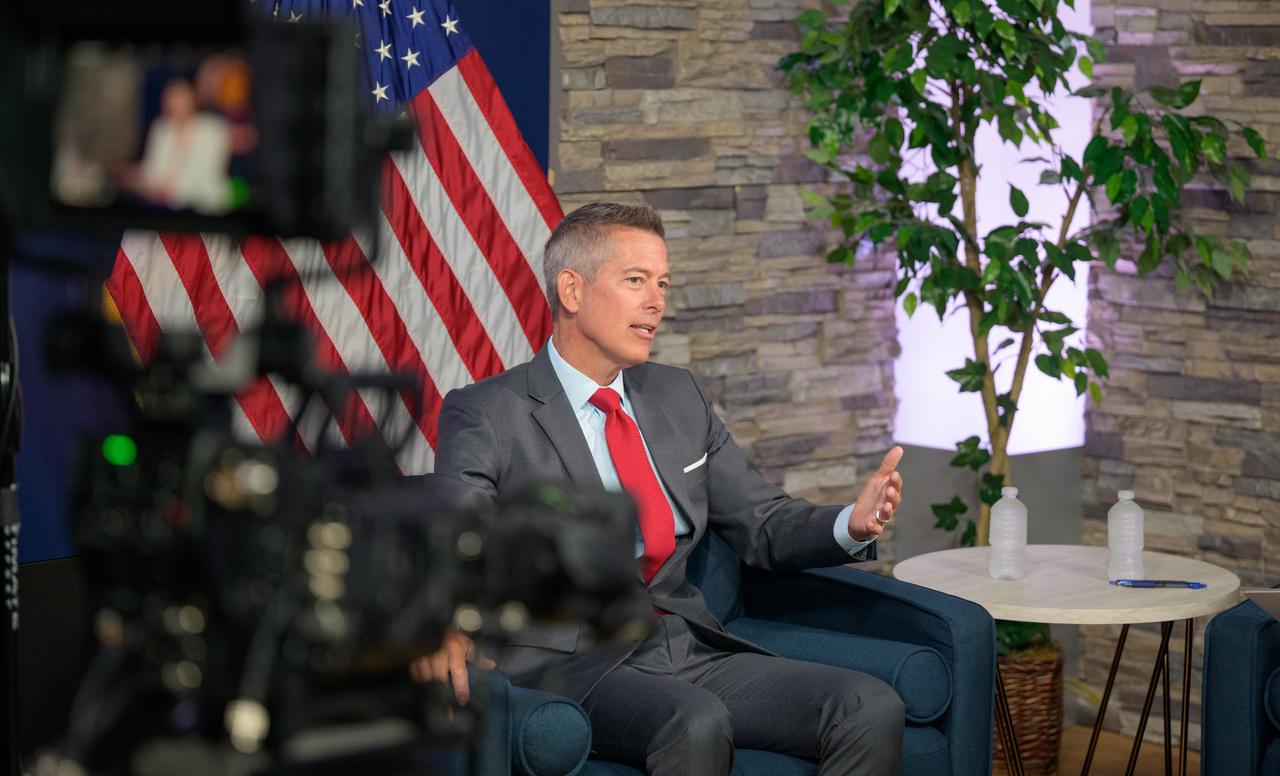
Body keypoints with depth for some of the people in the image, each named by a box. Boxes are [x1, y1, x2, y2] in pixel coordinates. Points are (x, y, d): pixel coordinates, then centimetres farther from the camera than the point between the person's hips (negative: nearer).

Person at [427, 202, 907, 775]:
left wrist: (853, 524, -2)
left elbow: (764, 525, 21)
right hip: (571, 664, -6)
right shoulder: (488, 415, -2)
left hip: (689, 650, 6)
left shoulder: (679, 398, 18)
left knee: (873, 709, -17)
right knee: (696, 723, -37)